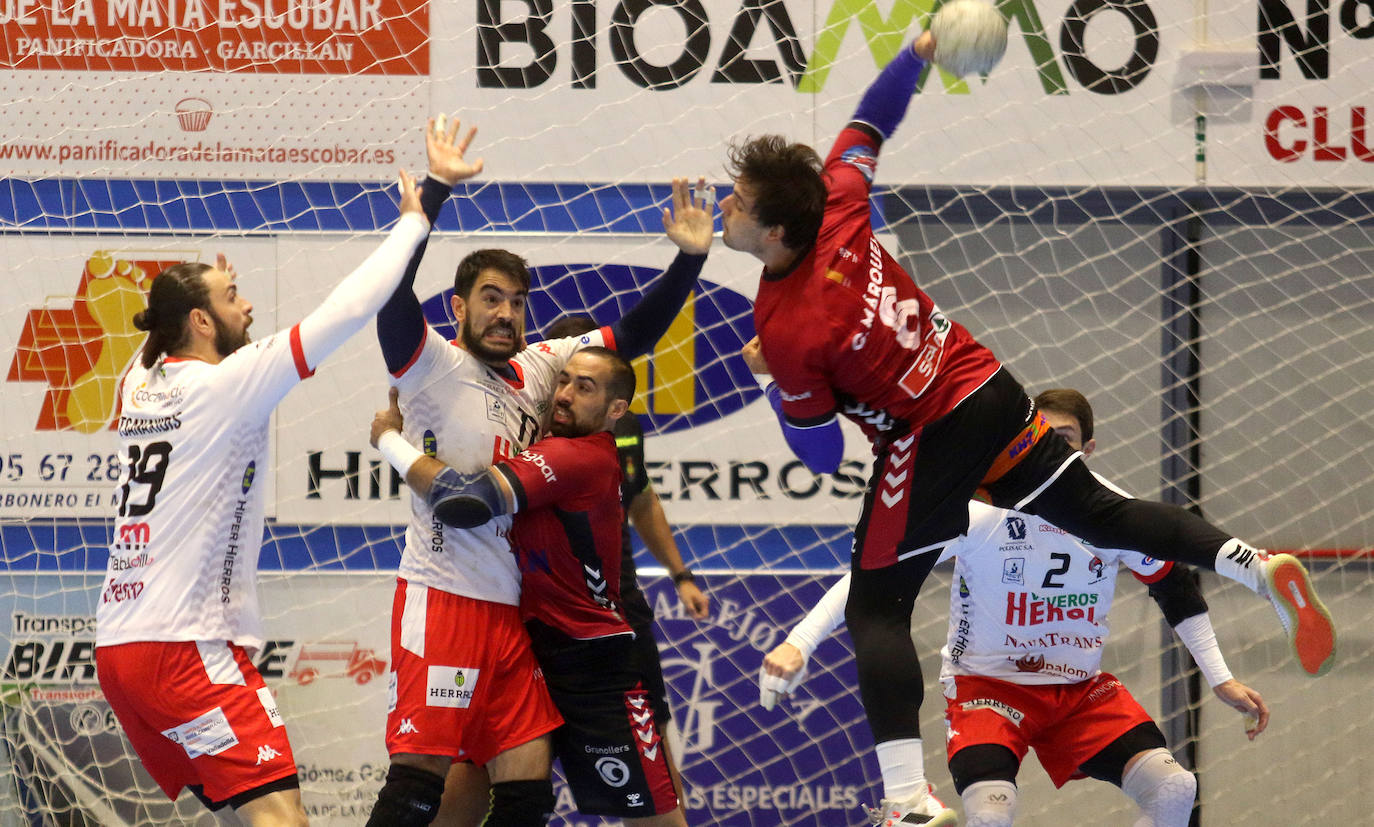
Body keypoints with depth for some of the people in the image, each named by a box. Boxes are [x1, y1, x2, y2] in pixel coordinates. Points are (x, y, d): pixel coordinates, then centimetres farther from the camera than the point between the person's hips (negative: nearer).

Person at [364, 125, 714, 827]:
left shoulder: (540, 367, 14)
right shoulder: (434, 366, -4)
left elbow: (633, 334, 18)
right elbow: (391, 290, -21)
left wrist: (689, 260, 4)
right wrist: (436, 188, -29)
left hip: (509, 610, 7)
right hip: (442, 601, -7)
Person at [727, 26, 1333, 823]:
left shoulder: (783, 335, -22)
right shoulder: (838, 211, -7)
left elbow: (824, 455, -10)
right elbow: (866, 127, 14)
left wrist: (773, 383, 3)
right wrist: (922, 51, 21)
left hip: (928, 441, -7)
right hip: (991, 390, 7)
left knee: (876, 609, -2)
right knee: (1101, 513, 17)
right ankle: (1259, 565, 2)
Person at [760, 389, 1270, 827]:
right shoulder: (982, 513, -20)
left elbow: (1175, 590, 9)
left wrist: (1222, 680, 10)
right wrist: (799, 643, -33)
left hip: (1082, 690, 4)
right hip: (987, 684, -4)